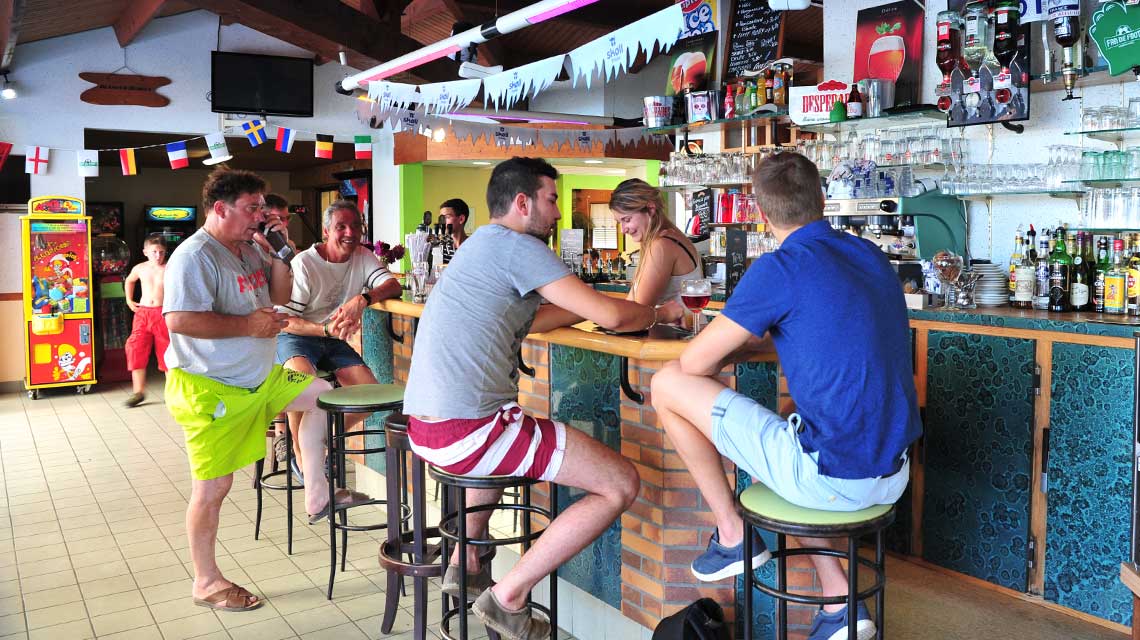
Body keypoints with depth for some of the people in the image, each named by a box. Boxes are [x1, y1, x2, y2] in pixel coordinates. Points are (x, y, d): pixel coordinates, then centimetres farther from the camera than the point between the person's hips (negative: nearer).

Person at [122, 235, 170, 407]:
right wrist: (129, 300, 20)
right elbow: (129, 281, 28)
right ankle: (138, 391, 5)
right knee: (136, 349, -5)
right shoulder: (140, 269, 7)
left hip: (163, 314, -3)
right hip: (142, 313, 3)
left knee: (166, 352, 1)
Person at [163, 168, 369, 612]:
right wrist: (248, 325, -24)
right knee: (213, 487, -1)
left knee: (322, 394, 14)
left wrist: (279, 255, -1)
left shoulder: (251, 249, 8)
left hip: (259, 376, 9)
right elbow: (179, 320, -30)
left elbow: (280, 297, 16)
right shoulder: (195, 256, -19)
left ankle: (316, 496, 18)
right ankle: (206, 582, 16)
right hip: (210, 388, -9)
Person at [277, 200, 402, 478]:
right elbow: (285, 320, -15)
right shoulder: (304, 264, -14)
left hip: (334, 341, 5)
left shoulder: (363, 257, 1)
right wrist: (326, 330, -31)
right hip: (296, 339, -5)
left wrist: (362, 299, -37)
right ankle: (301, 456, -13)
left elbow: (393, 286, -16)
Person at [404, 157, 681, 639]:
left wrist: (594, 303, 23)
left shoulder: (483, 244, 21)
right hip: (467, 431, -10)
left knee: (509, 437, 43)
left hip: (424, 426, 10)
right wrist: (659, 313, 7)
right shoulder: (516, 246, -9)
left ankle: (465, 562, 34)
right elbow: (612, 316, -12)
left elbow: (533, 319, 26)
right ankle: (507, 597, 0)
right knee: (621, 484, -5)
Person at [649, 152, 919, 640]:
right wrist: (749, 340, 21)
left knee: (669, 384, 0)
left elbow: (695, 363, -9)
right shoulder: (870, 254, 10)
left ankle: (732, 535, 13)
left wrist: (726, 346, 13)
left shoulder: (780, 269, -14)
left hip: (831, 479, -8)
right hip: (894, 474, 8)